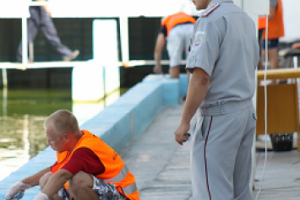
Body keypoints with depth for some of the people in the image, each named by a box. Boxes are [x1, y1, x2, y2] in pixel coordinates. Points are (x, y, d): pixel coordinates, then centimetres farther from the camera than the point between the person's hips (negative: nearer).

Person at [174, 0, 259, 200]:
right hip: (248, 111, 9)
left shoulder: (210, 19, -15)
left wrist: (185, 121, -18)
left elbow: (201, 77, -22)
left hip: (219, 116, -9)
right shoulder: (246, 18, 13)